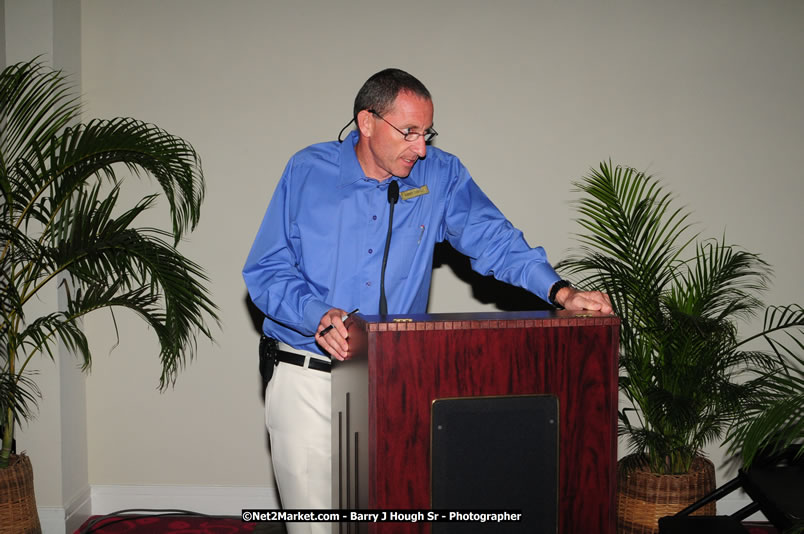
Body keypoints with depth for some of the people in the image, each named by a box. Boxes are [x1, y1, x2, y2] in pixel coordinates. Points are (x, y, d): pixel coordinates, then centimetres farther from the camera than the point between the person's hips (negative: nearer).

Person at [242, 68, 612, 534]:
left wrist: (560, 292, -22)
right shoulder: (308, 172, -3)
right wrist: (318, 316, -22)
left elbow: (494, 240, -7)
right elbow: (266, 270, -4)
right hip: (309, 382, -1)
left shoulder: (441, 175, 1)